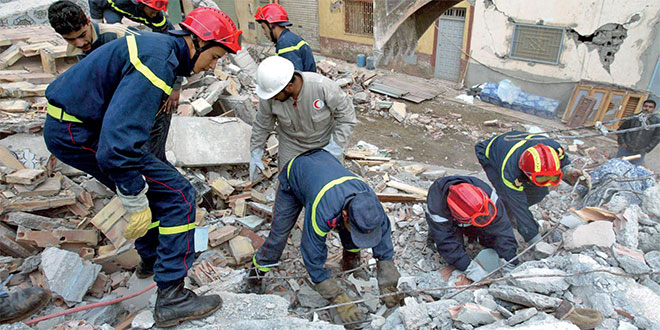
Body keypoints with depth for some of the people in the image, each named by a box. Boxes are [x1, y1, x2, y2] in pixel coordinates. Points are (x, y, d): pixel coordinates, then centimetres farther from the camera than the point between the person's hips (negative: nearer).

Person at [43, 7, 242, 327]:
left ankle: (151, 257, 39)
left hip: (71, 126, 10)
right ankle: (171, 298, -5)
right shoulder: (159, 61, -25)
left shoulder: (161, 45, 9)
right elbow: (118, 140, -32)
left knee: (154, 183, 22)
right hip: (78, 134, -10)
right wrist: (135, 203, -25)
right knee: (177, 193, -11)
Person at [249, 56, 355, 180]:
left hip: (325, 142, -1)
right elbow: (262, 123, -5)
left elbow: (346, 114, -21)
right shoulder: (270, 96, -25)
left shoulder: (322, 86, -34)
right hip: (292, 144, 1)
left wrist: (335, 147, -25)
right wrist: (255, 153, -1)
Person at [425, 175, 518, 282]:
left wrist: (506, 259, -37)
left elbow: (500, 226, -35)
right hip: (447, 220, -2)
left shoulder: (486, 193, -40)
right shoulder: (436, 208, -45)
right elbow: (446, 242, -39)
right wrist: (469, 266, -44)